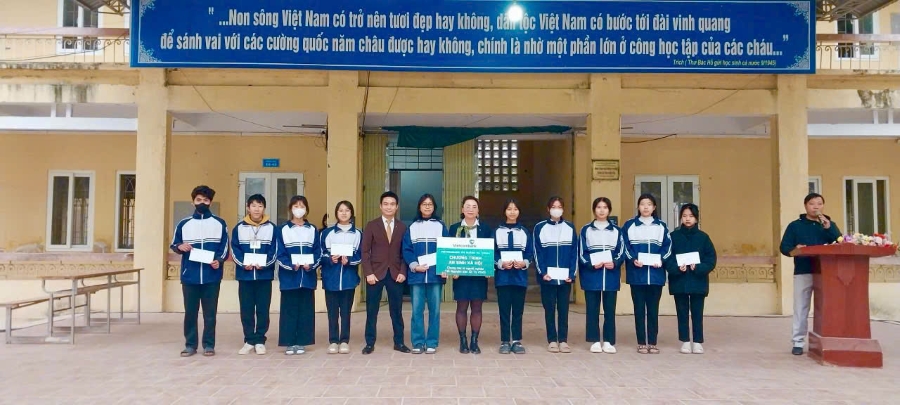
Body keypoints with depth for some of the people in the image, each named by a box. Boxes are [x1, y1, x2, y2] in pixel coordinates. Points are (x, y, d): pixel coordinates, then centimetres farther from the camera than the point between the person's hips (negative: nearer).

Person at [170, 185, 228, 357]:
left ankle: (209, 345, 11)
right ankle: (190, 345, 15)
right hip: (189, 276, 1)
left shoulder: (219, 224, 7)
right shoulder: (184, 224, 9)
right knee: (190, 312, 5)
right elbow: (173, 245, 14)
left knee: (210, 313, 3)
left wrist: (219, 260, -13)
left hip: (212, 276, -1)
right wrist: (180, 247, -9)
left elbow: (225, 247, 5)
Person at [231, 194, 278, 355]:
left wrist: (264, 263, -16)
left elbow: (275, 251, -1)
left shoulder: (271, 228, 2)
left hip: (265, 274, -1)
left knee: (263, 309, 3)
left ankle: (260, 341, 12)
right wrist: (243, 263, -14)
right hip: (244, 274, 1)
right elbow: (234, 250, 2)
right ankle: (249, 341, 15)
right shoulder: (239, 227, 5)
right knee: (246, 309, 5)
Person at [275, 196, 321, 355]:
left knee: (306, 309, 4)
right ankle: (289, 342, 8)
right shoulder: (283, 229, 2)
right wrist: (291, 265, -18)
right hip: (289, 276, -2)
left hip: (308, 276, 2)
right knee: (289, 309, 1)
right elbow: (280, 253, -3)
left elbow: (318, 252, 4)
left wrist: (311, 265, -13)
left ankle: (301, 342, 12)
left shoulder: (313, 230, 9)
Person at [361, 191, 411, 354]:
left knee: (397, 310, 6)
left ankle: (399, 342, 16)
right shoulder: (371, 225, 2)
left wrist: (402, 272, -5)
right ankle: (370, 343, 13)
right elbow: (365, 251, -2)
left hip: (395, 274, 2)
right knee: (372, 310, 4)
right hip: (376, 273, -1)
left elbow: (405, 253, 7)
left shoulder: (402, 227, 8)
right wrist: (368, 273, -10)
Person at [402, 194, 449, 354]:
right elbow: (406, 250, 4)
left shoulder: (441, 226, 7)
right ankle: (418, 343, 8)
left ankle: (432, 343, 10)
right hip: (416, 274, 0)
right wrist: (414, 265, -11)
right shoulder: (412, 227, 9)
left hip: (436, 273, 0)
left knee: (434, 309, 2)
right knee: (417, 309, 0)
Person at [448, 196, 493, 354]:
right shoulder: (454, 228, 3)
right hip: (460, 273, -1)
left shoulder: (485, 229, 5)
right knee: (462, 307, 4)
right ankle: (463, 341, 13)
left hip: (479, 273, 1)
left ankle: (474, 341, 13)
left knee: (477, 307, 5)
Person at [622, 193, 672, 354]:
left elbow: (668, 246, 4)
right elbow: (624, 246, -1)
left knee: (653, 309, 6)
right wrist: (633, 259, -17)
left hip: (656, 274, 1)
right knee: (639, 309, 3)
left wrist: (660, 260, -13)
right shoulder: (629, 225, 5)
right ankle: (641, 343, 10)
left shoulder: (661, 226, 10)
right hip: (637, 274, -1)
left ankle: (652, 343, 13)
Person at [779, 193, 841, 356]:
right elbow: (784, 247, 0)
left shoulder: (830, 225, 13)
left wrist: (829, 229, -14)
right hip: (803, 273, -2)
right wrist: (794, 250, -21)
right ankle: (798, 342, 6)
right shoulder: (795, 225, 7)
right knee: (801, 309, 1)